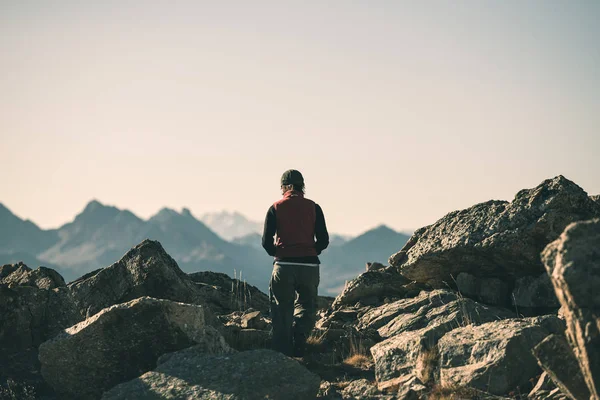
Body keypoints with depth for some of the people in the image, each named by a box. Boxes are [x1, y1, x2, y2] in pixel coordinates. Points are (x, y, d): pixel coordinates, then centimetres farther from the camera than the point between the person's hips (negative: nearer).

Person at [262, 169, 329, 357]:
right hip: (309, 266, 1)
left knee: (282, 310, 9)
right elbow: (323, 240, 3)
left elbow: (266, 241, -1)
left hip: (283, 265, -1)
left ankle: (283, 354, 2)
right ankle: (301, 329, -13)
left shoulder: (276, 208, 3)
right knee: (307, 304, 17)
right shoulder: (314, 207, 6)